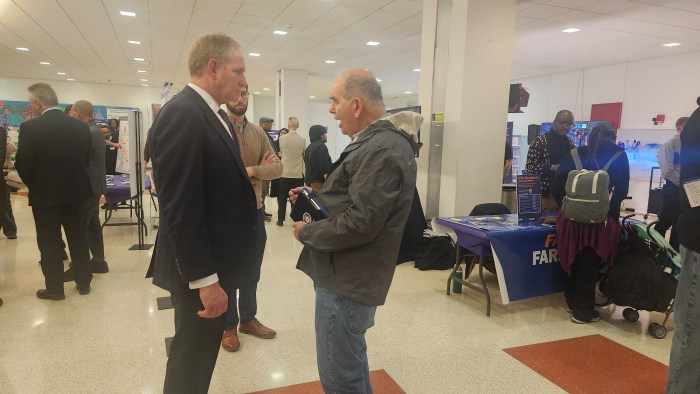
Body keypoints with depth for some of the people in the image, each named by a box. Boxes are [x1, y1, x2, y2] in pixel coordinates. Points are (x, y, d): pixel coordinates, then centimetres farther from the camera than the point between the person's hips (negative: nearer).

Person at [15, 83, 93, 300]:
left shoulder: (30, 127, -14)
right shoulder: (81, 126, -2)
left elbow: (22, 165, -9)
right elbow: (86, 159, 5)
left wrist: (34, 186, 9)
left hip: (45, 195, -4)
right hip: (75, 191, 4)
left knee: (50, 243, 8)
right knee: (79, 239, 14)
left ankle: (55, 289, 17)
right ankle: (84, 283, 22)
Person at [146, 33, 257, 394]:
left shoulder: (215, 115, 10)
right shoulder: (182, 115, -21)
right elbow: (180, 209, -25)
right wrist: (205, 279, -23)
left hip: (215, 261, 10)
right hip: (200, 270, -10)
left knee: (200, 353, 24)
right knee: (192, 359, 9)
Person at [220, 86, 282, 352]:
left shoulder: (259, 133, 7)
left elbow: (277, 168, -2)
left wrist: (251, 170, -20)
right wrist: (259, 169, -18)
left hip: (255, 210, 5)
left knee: (252, 270, 16)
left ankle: (248, 319, 34)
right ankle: (228, 326, 26)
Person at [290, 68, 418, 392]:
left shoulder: (382, 150, -23)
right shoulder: (374, 142, 11)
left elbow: (359, 223, -28)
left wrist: (306, 232, -14)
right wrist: (313, 197, 7)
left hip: (347, 280, -10)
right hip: (350, 274, 10)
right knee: (351, 361, 26)